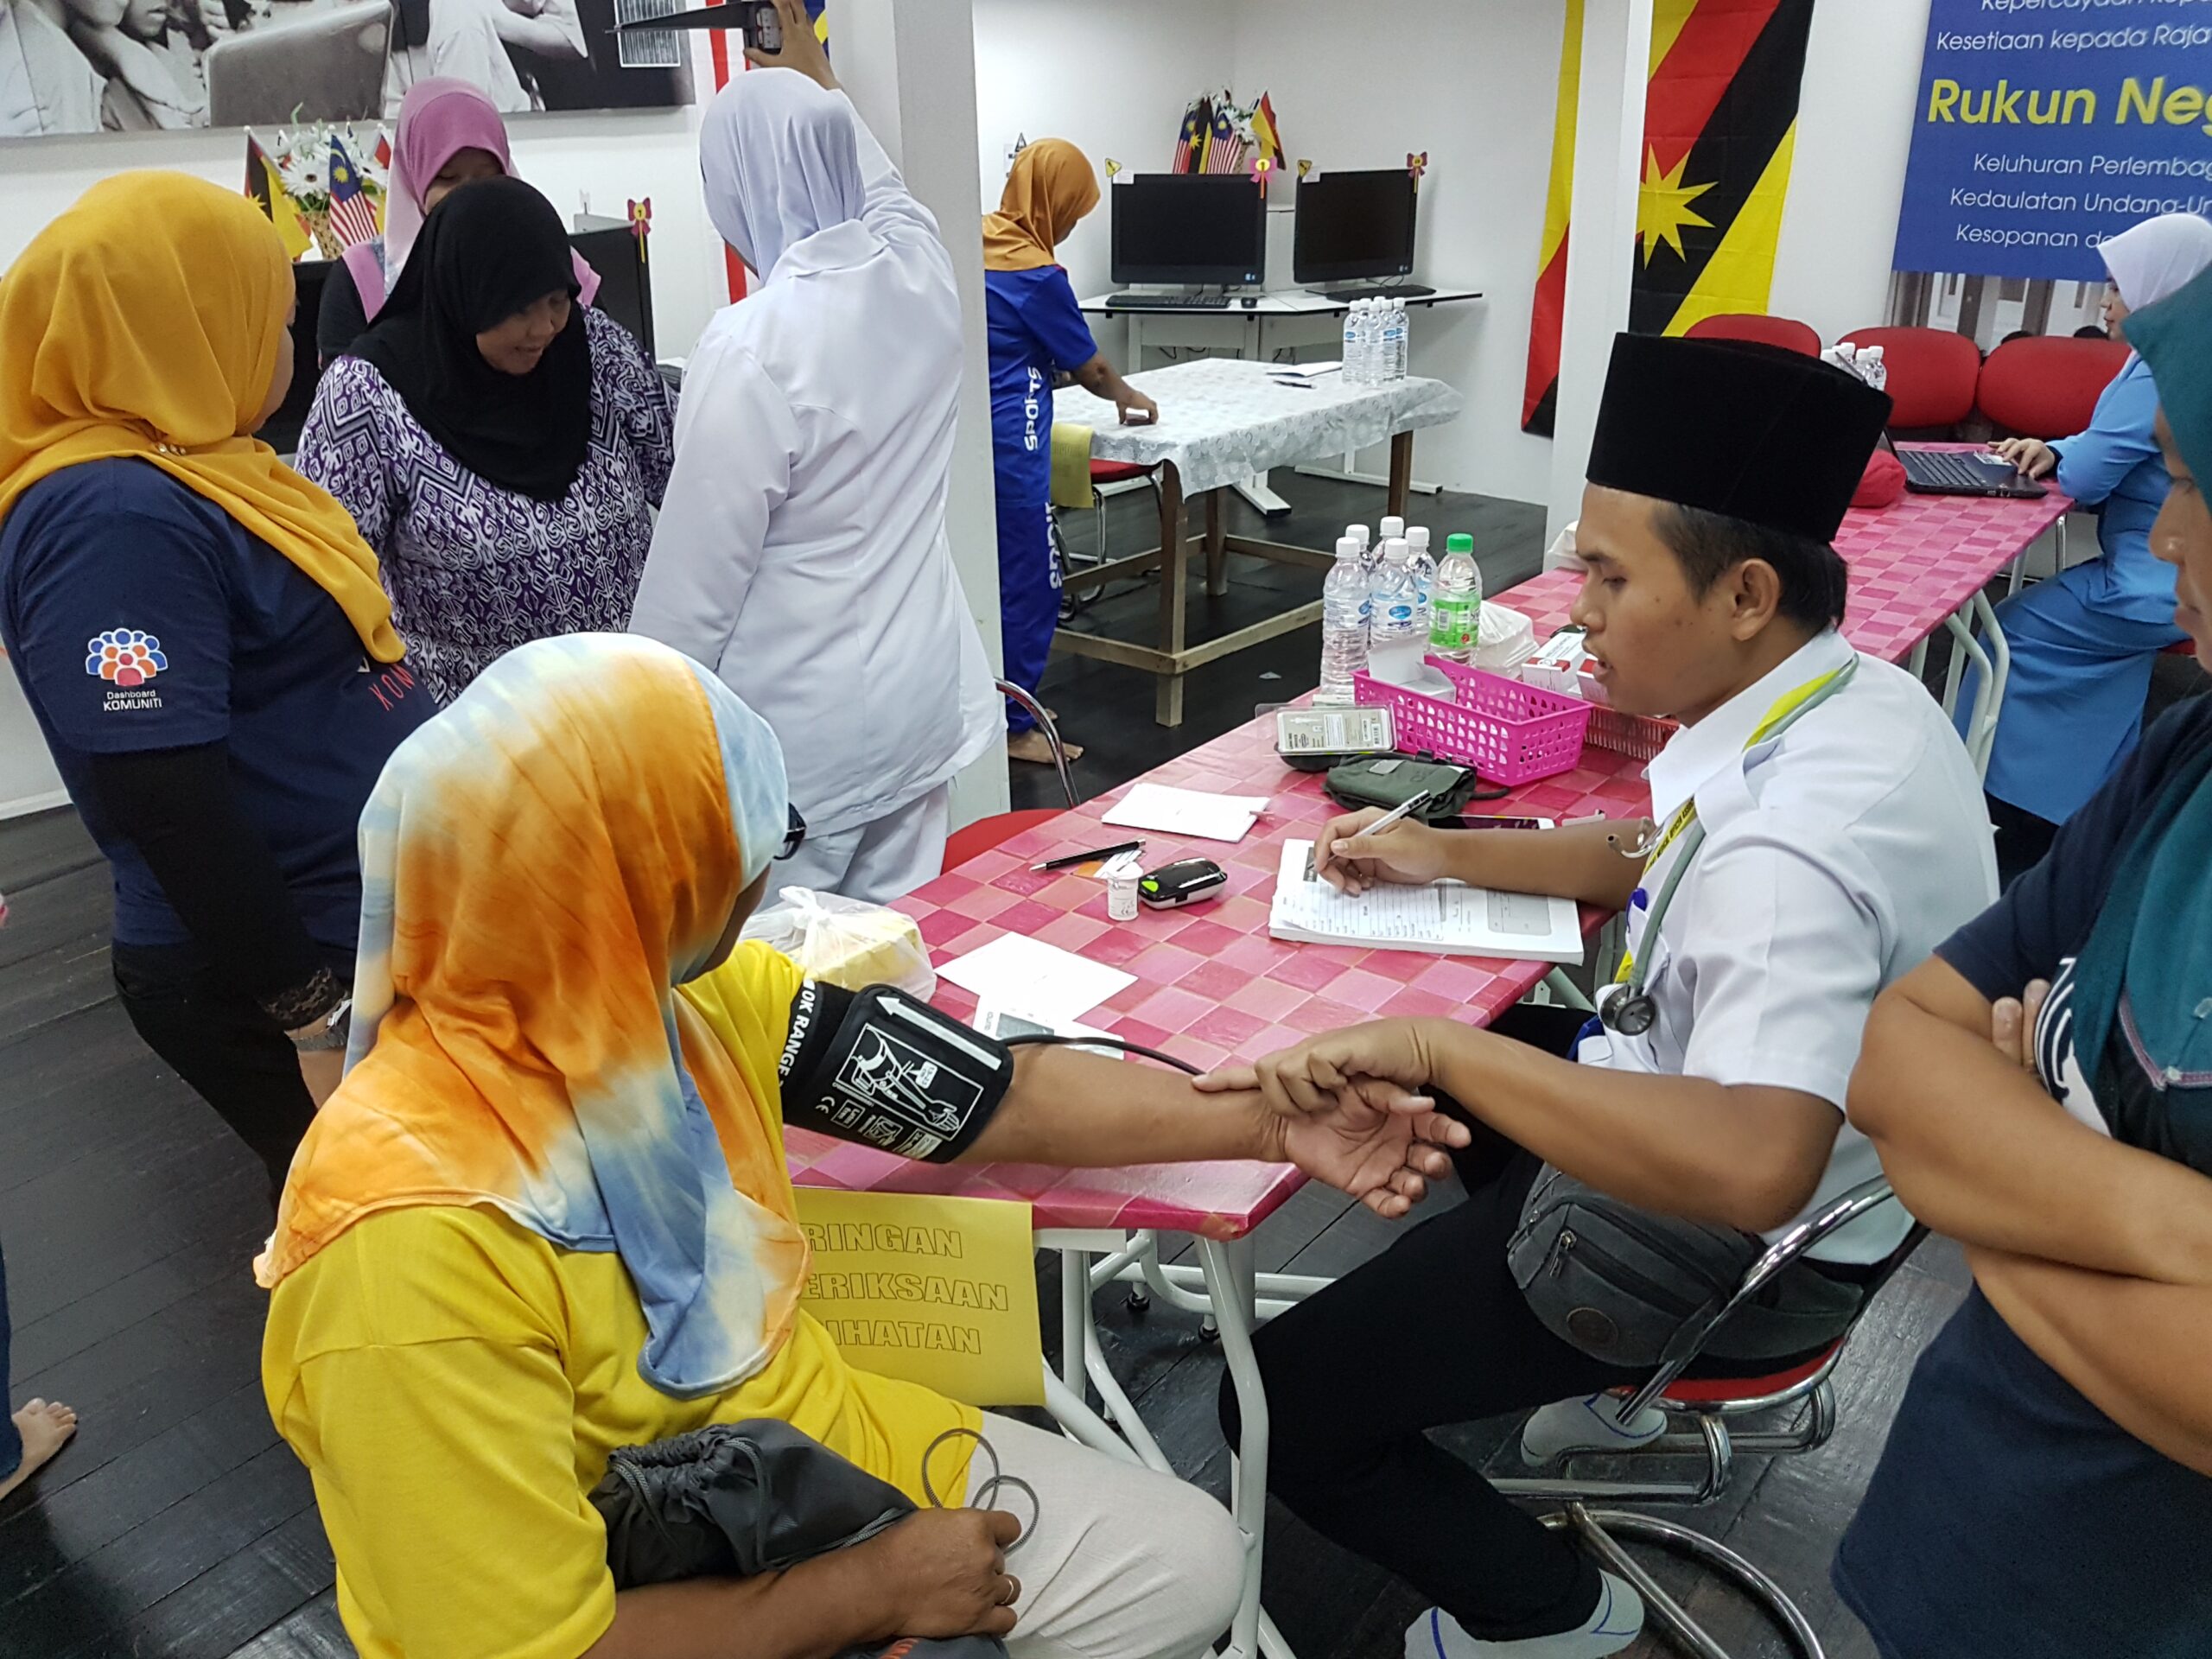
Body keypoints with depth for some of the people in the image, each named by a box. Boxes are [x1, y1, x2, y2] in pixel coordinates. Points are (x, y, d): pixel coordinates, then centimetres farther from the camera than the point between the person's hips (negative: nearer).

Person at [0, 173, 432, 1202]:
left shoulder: (187, 468, 8)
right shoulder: (113, 516, -22)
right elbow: (167, 804, -26)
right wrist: (316, 1016, -22)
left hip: (375, 928, 9)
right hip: (272, 976, -9)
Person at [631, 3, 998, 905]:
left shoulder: (752, 347, -22)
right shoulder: (925, 278, -3)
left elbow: (695, 578, -16)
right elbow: (877, 183, 23)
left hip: (802, 731, -7)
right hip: (919, 690, 7)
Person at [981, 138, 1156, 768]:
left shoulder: (976, 243, 8)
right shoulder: (1036, 273, -14)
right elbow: (1090, 367, -4)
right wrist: (1129, 397, 15)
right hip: (1007, 444, -9)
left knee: (992, 575, 16)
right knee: (1028, 583, -1)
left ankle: (1006, 701, 26)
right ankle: (1014, 728, 5)